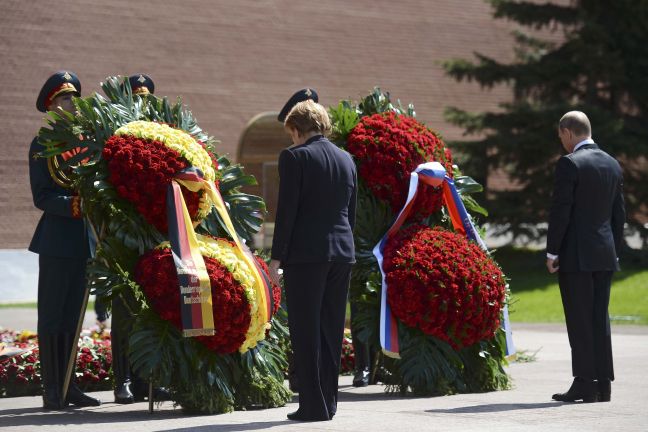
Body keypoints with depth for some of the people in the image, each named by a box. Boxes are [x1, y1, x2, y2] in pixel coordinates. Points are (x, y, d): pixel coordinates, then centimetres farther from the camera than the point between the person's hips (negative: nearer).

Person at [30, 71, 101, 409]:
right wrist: (74, 205, -22)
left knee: (73, 317, 10)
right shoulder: (42, 146, -3)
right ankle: (51, 391, 0)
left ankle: (67, 387, 15)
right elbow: (41, 197, -9)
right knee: (51, 317, -2)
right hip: (57, 240, -6)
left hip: (84, 241, 6)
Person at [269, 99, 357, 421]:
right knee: (331, 329, 12)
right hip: (342, 253, 6)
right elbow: (351, 212, 15)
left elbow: (287, 210, -11)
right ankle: (329, 400, 15)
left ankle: (314, 405, -5)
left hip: (305, 253, -6)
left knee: (306, 331, -3)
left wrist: (277, 257, -7)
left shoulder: (294, 157, -7)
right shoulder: (345, 159, 13)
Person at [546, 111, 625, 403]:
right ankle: (603, 384, 9)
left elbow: (560, 211, -14)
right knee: (599, 319, 9)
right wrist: (614, 252, 18)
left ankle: (584, 384, -5)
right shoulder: (612, 165, 11)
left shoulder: (570, 163, -11)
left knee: (580, 321, -4)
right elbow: (619, 214, 13)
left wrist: (552, 253, -8)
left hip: (576, 255, -7)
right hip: (604, 256, 7)